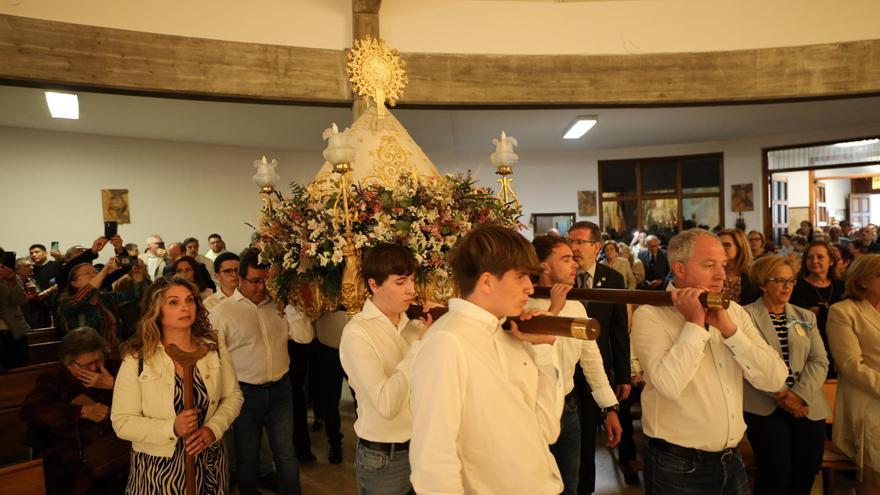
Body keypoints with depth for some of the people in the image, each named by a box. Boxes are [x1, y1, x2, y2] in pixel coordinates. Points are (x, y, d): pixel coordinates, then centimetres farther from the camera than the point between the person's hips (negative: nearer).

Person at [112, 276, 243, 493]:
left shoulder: (215, 345, -4)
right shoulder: (136, 359, -11)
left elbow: (233, 396, 3)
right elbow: (122, 421, -10)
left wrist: (213, 429, -13)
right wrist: (172, 428, -23)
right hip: (160, 466, -2)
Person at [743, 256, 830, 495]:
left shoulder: (806, 317, 15)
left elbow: (819, 361, 5)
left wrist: (800, 395, -10)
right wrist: (780, 395, -15)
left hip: (807, 406, 5)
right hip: (765, 406, -5)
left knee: (808, 469, 5)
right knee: (776, 471, -8)